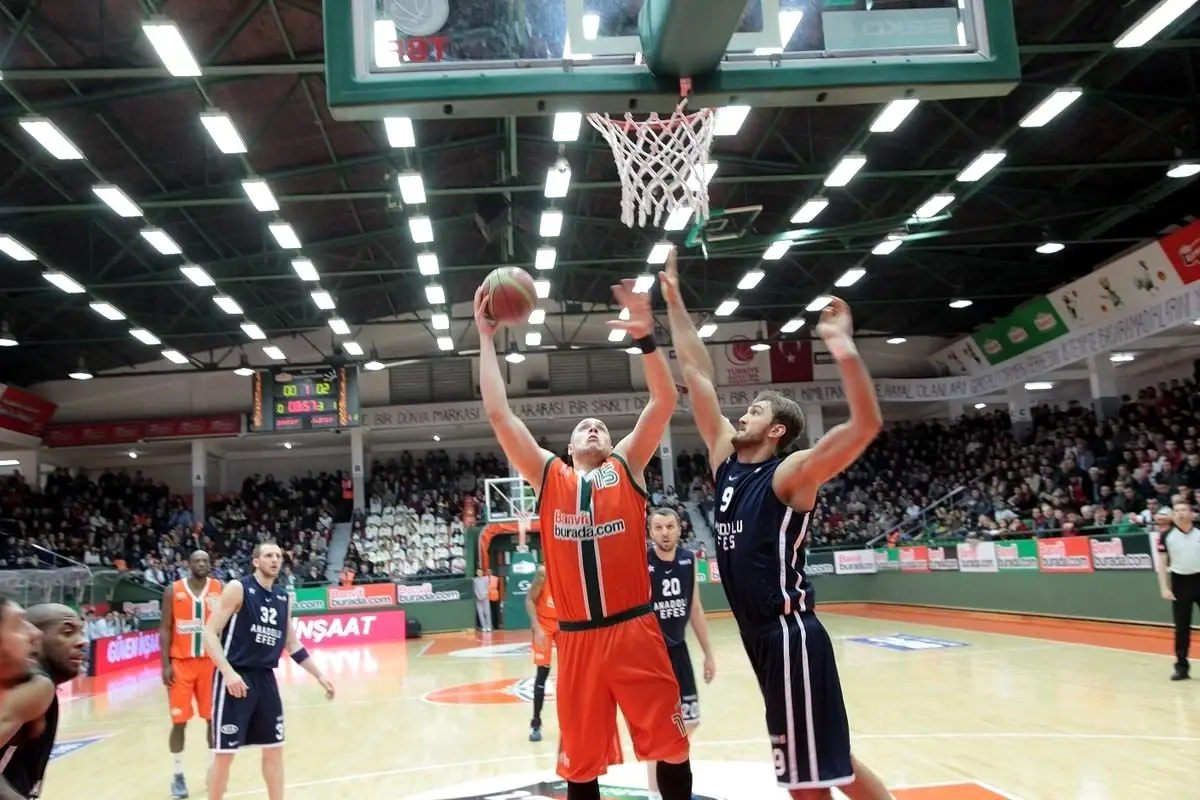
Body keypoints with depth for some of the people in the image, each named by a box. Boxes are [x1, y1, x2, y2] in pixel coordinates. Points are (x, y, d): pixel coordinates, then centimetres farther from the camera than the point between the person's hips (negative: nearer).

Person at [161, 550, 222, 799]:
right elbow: (165, 629, 0)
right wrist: (165, 664, -7)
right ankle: (178, 776, 13)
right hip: (181, 662, -1)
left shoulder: (220, 589, 0)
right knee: (179, 721, 1)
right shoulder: (173, 591, -1)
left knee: (214, 718, 4)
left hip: (211, 661, 1)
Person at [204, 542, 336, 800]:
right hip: (234, 678, -6)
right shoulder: (238, 588, -8)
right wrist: (228, 672, -24)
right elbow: (209, 633, -13)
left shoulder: (284, 598, 11)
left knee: (274, 749, 11)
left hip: (265, 679, 6)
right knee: (225, 753, -1)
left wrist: (319, 675, 16)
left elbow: (293, 645, 19)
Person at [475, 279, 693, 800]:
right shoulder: (548, 476, 9)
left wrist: (645, 338, -16)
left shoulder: (626, 467, 7)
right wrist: (486, 338, 2)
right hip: (577, 639, 1)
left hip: (635, 630, -1)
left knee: (670, 747, 7)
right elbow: (498, 413, 3)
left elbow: (664, 404, -5)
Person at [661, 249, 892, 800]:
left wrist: (843, 350, -37)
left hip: (791, 635, -8)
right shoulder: (726, 460, 9)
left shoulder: (791, 475, -10)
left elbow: (866, 425, -26)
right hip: (762, 638, 8)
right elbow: (697, 374, 9)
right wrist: (673, 300, 9)